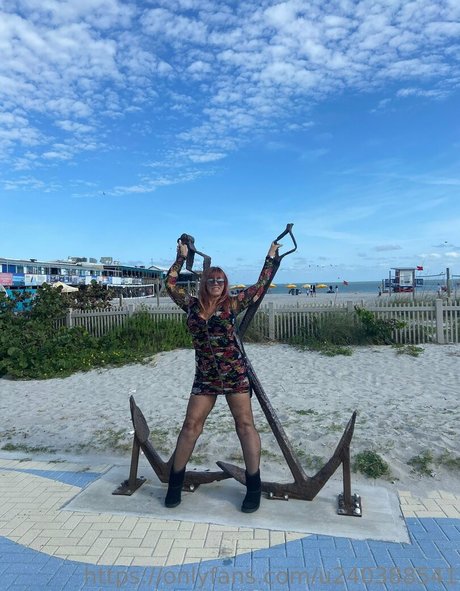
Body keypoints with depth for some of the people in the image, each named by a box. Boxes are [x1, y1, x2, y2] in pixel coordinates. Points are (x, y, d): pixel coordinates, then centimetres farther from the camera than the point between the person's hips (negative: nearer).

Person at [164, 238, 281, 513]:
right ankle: (175, 484, 19)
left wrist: (271, 257, 13)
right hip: (204, 376, 2)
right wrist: (182, 257, 19)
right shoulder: (192, 304, 7)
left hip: (235, 373, -2)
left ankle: (254, 487, 13)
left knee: (245, 425, 1)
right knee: (191, 425, 4)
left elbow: (261, 285, 7)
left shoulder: (233, 303, 1)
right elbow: (171, 284, 16)